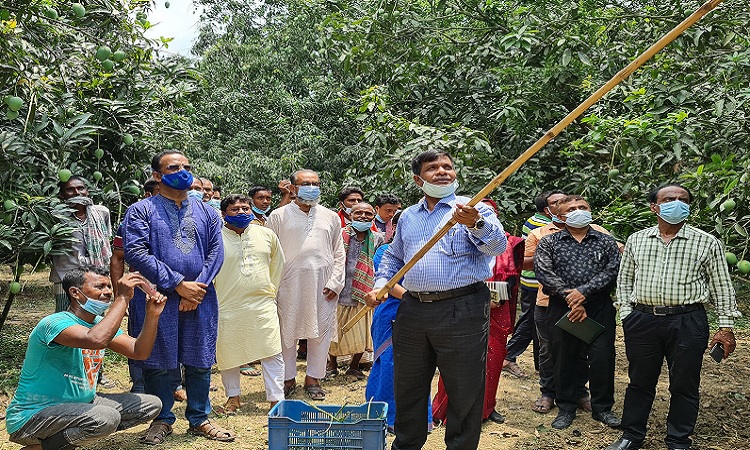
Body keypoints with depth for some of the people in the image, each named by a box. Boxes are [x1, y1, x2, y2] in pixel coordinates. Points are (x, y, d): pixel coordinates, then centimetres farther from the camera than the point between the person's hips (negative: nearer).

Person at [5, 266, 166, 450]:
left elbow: (139, 351, 0)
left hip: (80, 404, 9)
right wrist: (122, 298, -32)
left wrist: (152, 315, -15)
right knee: (107, 417, -34)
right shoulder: (54, 323, -21)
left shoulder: (100, 323, 7)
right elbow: (96, 340, -41)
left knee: (152, 405, 3)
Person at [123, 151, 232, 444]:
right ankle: (162, 420, 24)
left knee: (200, 362, 9)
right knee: (157, 364, 6)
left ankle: (199, 419, 25)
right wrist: (178, 285, -15)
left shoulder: (207, 212, 11)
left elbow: (216, 252, 5)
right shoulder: (141, 211, -1)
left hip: (200, 299, 3)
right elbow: (135, 253, -12)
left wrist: (198, 288, -9)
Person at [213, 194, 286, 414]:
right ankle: (233, 397, 28)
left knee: (272, 353, -1)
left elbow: (277, 265, 19)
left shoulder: (267, 235, 7)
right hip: (228, 306, -1)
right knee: (228, 353, 9)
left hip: (263, 305, 1)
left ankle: (276, 399, 9)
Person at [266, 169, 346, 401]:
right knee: (287, 331, 3)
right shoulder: (279, 216, 5)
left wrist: (335, 283, 1)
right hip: (290, 284, -2)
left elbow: (339, 254, 12)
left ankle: (313, 379, 19)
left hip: (322, 284, 2)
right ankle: (288, 378, 18)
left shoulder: (330, 217, 12)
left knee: (321, 330, 5)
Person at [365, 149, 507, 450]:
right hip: (412, 311, 5)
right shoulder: (408, 217, 15)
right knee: (407, 388, 17)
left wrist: (475, 224, -37)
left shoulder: (474, 209, -1)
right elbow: (393, 257, 26)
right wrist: (381, 285, 9)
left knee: (464, 392, 4)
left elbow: (498, 245, -18)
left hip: (461, 312, -5)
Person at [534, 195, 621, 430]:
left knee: (603, 358, 1)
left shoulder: (606, 241, 10)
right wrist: (569, 298, -17)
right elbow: (543, 271, -8)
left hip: (600, 307, 1)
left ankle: (602, 408, 19)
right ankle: (566, 408, 20)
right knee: (564, 358, 5)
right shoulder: (549, 242, 7)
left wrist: (583, 292, -18)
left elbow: (612, 270, -5)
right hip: (561, 307, 0)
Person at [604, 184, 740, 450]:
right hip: (642, 321, 2)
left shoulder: (706, 243, 2)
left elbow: (722, 287, 4)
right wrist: (626, 313, 5)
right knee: (640, 381, 12)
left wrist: (726, 328, 0)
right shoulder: (636, 240, 8)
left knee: (684, 385, 8)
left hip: (688, 323, -1)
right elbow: (624, 280, 14)